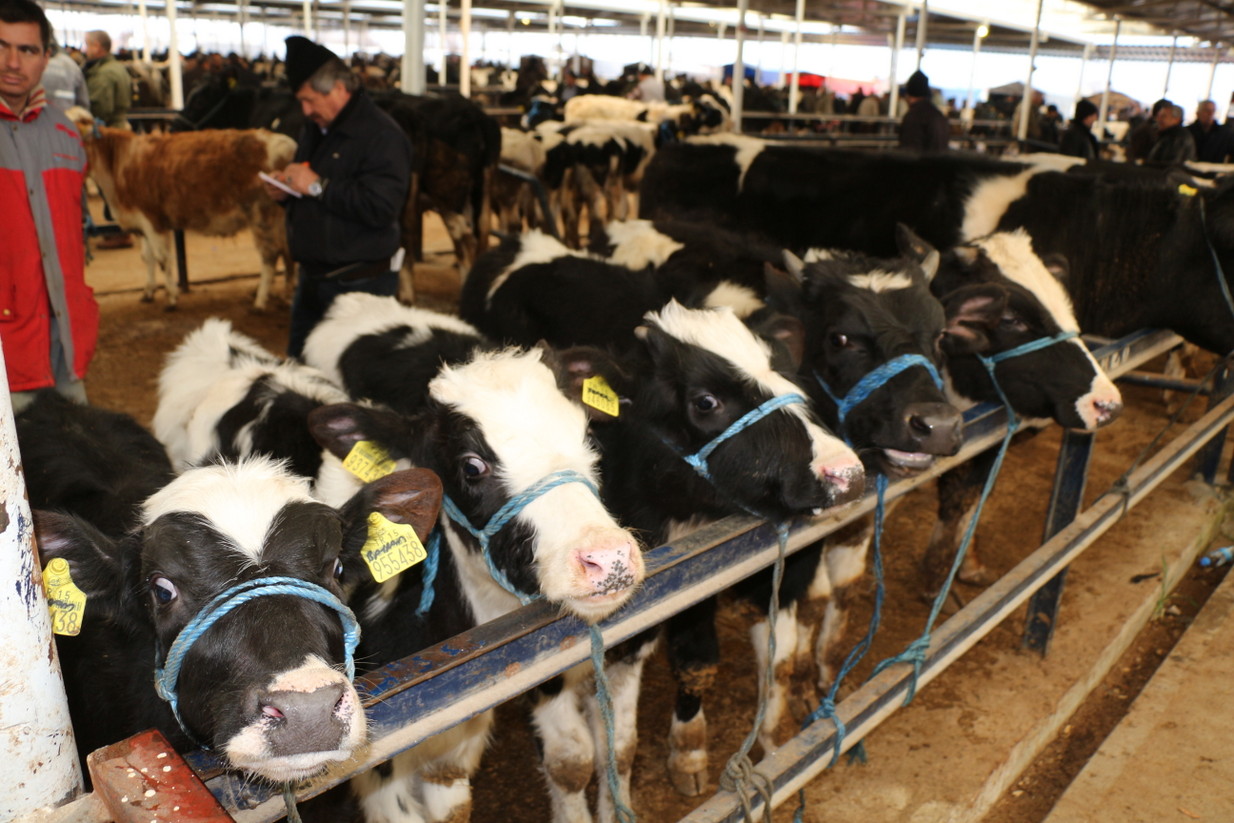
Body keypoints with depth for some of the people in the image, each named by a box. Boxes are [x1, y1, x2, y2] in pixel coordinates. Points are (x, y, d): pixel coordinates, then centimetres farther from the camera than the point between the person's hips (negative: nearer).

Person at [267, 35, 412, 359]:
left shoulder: (382, 135, -16)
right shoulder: (314, 129, 14)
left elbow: (381, 208, -27)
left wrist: (318, 186, -22)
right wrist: (285, 191, 4)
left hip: (359, 284, -9)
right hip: (312, 277, 9)